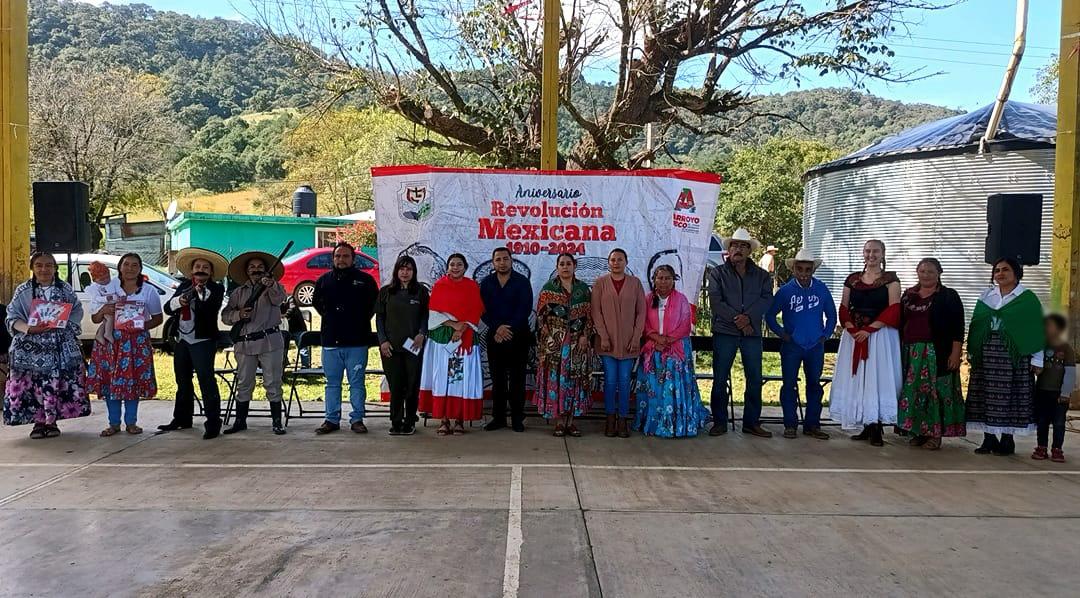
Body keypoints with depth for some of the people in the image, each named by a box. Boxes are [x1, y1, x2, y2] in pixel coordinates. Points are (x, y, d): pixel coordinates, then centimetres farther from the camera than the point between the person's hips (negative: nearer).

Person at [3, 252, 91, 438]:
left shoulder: (65, 289, 8)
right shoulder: (23, 291, 4)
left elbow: (77, 311, 7)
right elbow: (12, 318, 0)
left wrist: (64, 324, -11)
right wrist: (29, 328, -18)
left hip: (60, 346, 1)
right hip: (31, 346, -1)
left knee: (57, 382, -2)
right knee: (32, 383, -5)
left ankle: (51, 421, 10)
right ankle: (38, 422, 7)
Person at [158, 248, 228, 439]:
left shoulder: (216, 289, -5)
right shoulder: (184, 286, 12)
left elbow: (213, 307, -23)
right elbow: (167, 308, 6)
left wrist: (203, 293, -39)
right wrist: (179, 301, -14)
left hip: (203, 341, -7)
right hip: (182, 340, 7)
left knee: (206, 380, -11)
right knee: (183, 381, 18)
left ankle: (213, 423, -7)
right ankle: (182, 419, 32)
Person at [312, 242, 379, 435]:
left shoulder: (365, 279, 1)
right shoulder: (324, 280, 9)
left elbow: (374, 303, 9)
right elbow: (316, 302, 24)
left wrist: (362, 319, 3)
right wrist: (329, 316, 13)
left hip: (357, 341, -3)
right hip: (331, 339, 3)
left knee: (357, 383, 2)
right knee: (332, 383, 9)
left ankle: (357, 419, 10)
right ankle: (332, 419, 17)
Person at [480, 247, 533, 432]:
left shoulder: (522, 282, 1)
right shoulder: (486, 283, 8)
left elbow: (525, 309, -8)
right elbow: (483, 310, 1)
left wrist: (509, 329, -15)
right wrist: (497, 328, -14)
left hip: (518, 336, -2)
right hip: (495, 337, 2)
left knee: (517, 378, 1)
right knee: (497, 378, 6)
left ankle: (517, 418, 7)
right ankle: (498, 417, 13)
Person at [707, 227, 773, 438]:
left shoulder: (761, 275, 12)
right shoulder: (718, 273, 6)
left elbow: (767, 299, -2)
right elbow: (715, 302, -6)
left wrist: (749, 317, -17)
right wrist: (737, 319, -14)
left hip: (752, 333, 2)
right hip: (724, 331, -2)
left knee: (755, 379, 4)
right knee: (720, 379, 0)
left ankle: (752, 422, 14)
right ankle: (719, 422, 10)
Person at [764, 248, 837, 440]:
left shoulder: (821, 289, 0)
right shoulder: (785, 290, -5)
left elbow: (831, 315, 12)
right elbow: (769, 315, 3)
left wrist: (825, 335, 4)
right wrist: (781, 333, -2)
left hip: (816, 346, 2)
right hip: (791, 346, -2)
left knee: (814, 385, 8)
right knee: (789, 385, 1)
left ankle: (812, 424, 17)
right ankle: (790, 425, 10)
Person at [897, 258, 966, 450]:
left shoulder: (949, 296, 0)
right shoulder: (908, 295, 13)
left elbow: (957, 328, -5)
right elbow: (900, 323, 16)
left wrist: (955, 353, -12)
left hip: (937, 353, -4)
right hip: (910, 352, 4)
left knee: (936, 390, -4)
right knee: (912, 391, 4)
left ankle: (935, 434, 3)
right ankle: (918, 431, 13)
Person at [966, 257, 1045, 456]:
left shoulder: (1028, 299, 1)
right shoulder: (985, 296, 11)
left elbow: (1036, 330, -1)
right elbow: (975, 325, 12)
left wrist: (1036, 360, -4)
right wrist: (971, 352, 8)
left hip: (1013, 357, -3)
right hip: (985, 356, 4)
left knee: (1009, 397, -2)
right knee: (985, 397, 3)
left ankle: (1007, 440, 8)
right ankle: (988, 439, 10)